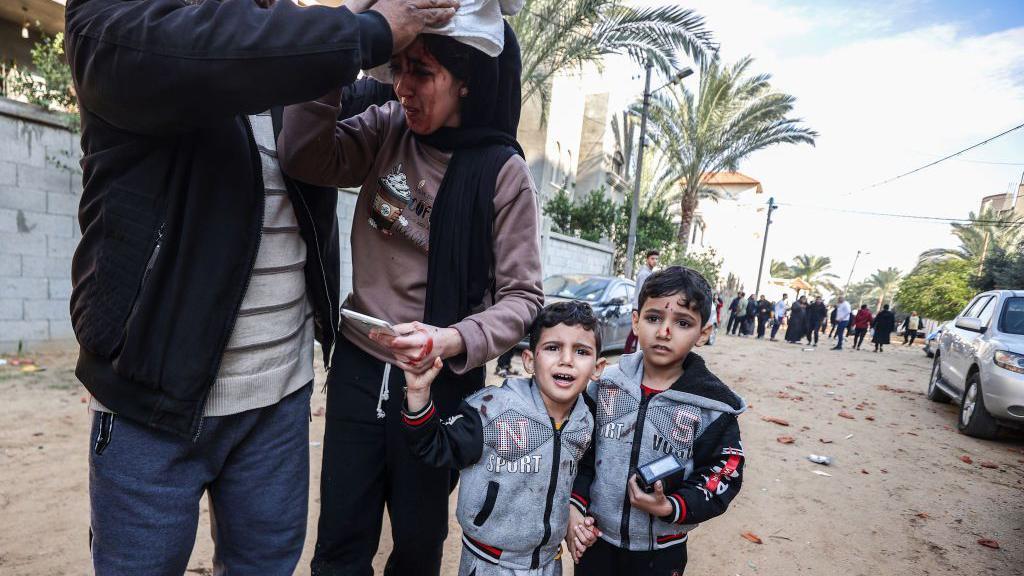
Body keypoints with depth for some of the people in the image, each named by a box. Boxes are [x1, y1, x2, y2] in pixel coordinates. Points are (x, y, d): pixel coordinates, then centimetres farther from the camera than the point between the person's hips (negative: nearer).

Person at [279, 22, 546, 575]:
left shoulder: (502, 171, -12)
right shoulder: (386, 129, 0)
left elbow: (522, 296, -11)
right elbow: (305, 158, -17)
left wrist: (452, 340, -27)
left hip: (440, 380, -2)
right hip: (358, 367, 3)